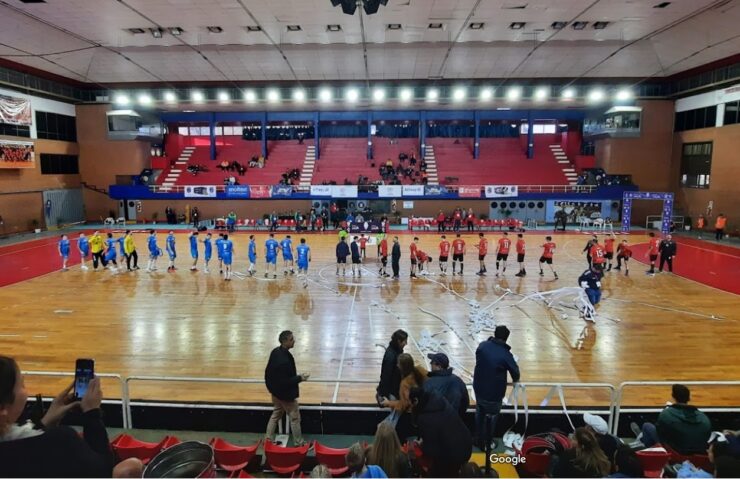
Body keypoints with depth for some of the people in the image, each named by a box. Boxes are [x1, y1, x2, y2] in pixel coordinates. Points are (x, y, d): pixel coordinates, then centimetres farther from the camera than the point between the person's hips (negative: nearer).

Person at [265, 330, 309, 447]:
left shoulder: (275, 351, -8)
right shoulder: (284, 360, -36)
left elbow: (268, 371, 5)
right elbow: (285, 382, -29)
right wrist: (300, 378, -20)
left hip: (275, 391, 9)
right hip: (286, 394, -9)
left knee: (276, 414, 25)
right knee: (295, 418, 10)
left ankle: (268, 439, 36)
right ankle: (298, 443, 26)